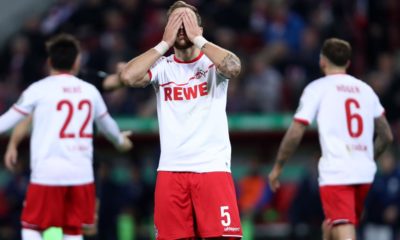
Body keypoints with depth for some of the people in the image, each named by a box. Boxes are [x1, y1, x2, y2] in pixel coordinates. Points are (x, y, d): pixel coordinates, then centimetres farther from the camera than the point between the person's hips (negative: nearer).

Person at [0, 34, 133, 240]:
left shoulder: (39, 89, -2)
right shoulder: (90, 91, 11)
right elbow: (106, 124, 28)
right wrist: (120, 140, 49)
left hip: (47, 173, -4)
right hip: (81, 174, 4)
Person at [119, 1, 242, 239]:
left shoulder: (213, 62, 2)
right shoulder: (162, 67, 6)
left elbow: (234, 67, -22)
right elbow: (128, 76, -12)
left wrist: (198, 39, -11)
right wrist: (164, 43, -7)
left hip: (213, 168, -2)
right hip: (171, 170, 2)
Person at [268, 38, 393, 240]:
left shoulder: (317, 88, 0)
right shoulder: (365, 89, 15)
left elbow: (295, 134, -5)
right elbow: (386, 136, 16)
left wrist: (277, 167, 8)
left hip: (335, 173, -6)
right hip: (364, 174, 6)